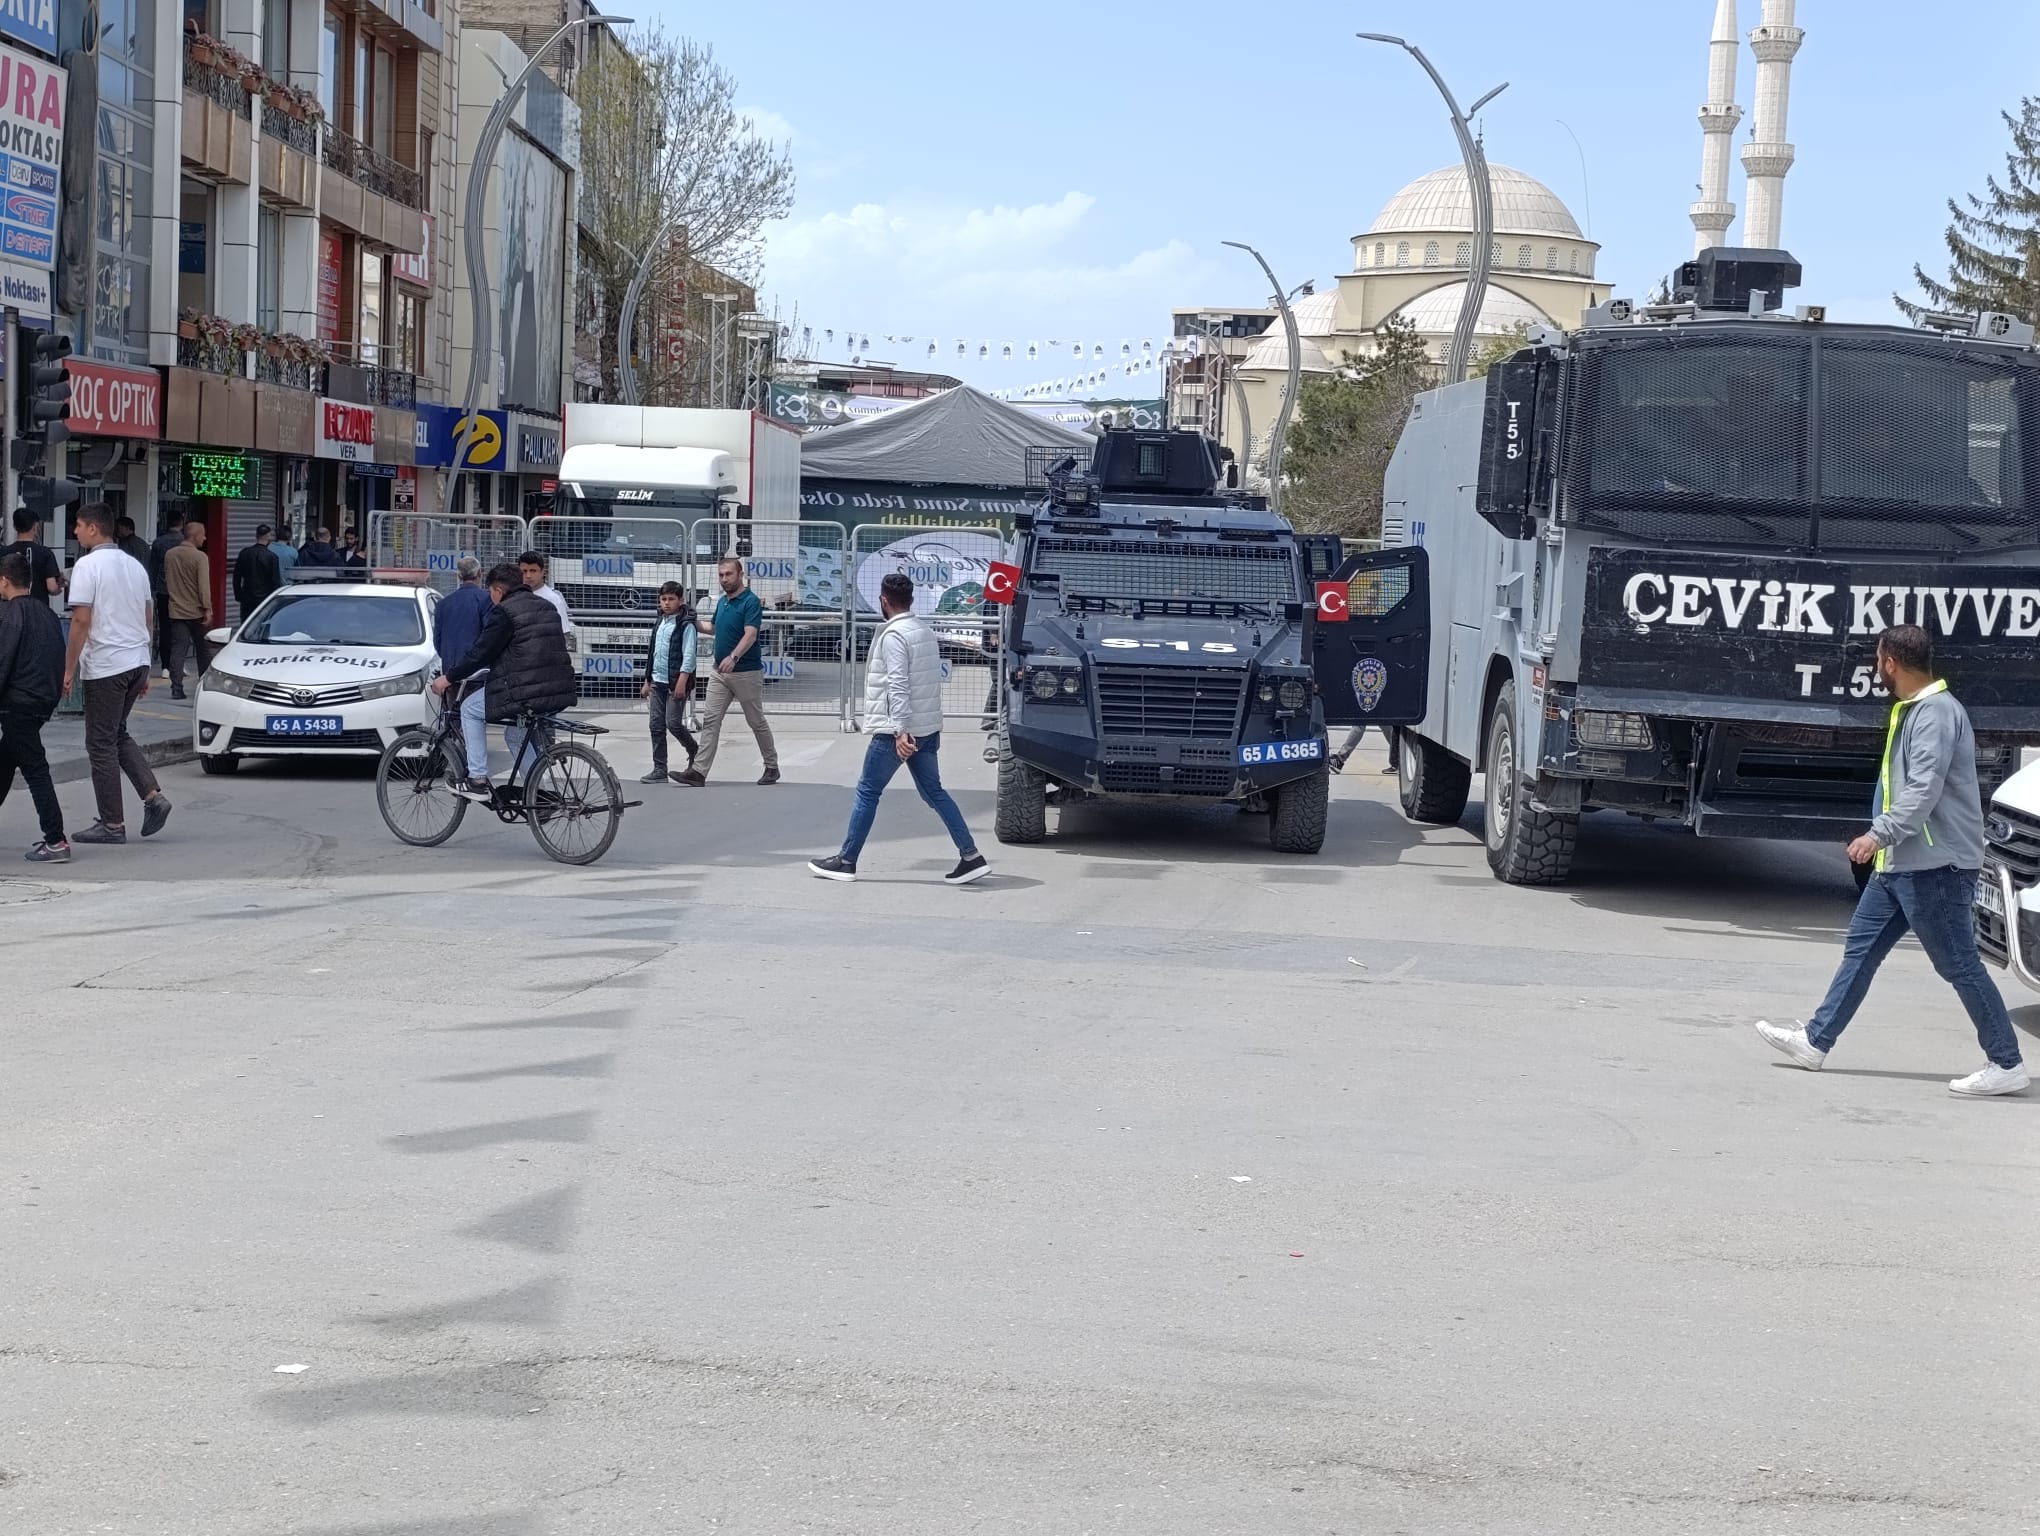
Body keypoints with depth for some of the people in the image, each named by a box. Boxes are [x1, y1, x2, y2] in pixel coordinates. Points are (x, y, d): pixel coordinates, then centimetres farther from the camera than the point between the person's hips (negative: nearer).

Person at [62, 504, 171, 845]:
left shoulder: (88, 566, -11)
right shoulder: (134, 565, 14)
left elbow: (81, 621, -17)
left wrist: (68, 670, -12)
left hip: (105, 666, -8)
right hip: (137, 662, 8)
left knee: (101, 744, 1)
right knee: (117, 734, 20)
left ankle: (112, 824, 2)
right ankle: (153, 796, 5)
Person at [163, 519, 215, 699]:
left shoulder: (169, 555, 5)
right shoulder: (199, 557, -13)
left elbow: (166, 581, 16)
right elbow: (204, 585, -18)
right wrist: (207, 609, -18)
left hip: (176, 610, 4)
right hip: (196, 612, -4)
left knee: (178, 649, 1)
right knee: (204, 650, 11)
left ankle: (176, 687, -8)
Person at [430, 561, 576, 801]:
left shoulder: (504, 612, -6)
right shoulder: (546, 607, 19)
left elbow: (480, 652, -7)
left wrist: (448, 678, 4)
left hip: (526, 692, -8)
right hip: (561, 691, 8)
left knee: (470, 709, 14)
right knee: (516, 734, 30)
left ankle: (478, 780, 8)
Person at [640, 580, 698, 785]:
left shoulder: (686, 625, -6)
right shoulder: (659, 624, 16)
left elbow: (688, 654, -14)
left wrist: (682, 681, -22)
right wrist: (647, 681, 20)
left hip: (676, 682, -7)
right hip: (658, 681, 7)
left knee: (673, 723, -10)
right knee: (656, 725, 3)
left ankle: (694, 751, 18)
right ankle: (659, 771, 5)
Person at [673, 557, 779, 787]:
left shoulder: (751, 602, -15)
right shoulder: (723, 602, 10)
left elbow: (750, 635, -27)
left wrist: (733, 657, -41)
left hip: (746, 673, -7)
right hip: (719, 673, 7)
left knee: (757, 722, 6)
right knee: (710, 720, -3)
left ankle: (772, 767, 22)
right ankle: (699, 771, -7)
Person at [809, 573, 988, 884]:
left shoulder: (893, 635, -14)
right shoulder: (925, 631, 13)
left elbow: (898, 685, -23)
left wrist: (900, 731, -28)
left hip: (897, 730, -8)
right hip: (927, 728, 8)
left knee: (867, 792, 2)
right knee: (934, 792, 10)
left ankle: (846, 862, 7)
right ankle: (971, 856, 2)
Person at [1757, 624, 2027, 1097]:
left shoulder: (1937, 713, -18)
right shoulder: (1912, 710, 15)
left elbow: (1925, 791, -27)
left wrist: (1880, 833, -33)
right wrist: (1885, 838, 25)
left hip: (1936, 864, -11)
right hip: (1900, 862, 11)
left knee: (1958, 965, -5)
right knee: (1860, 950, 12)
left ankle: (2006, 1065, 1)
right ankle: (1816, 1041, 17)